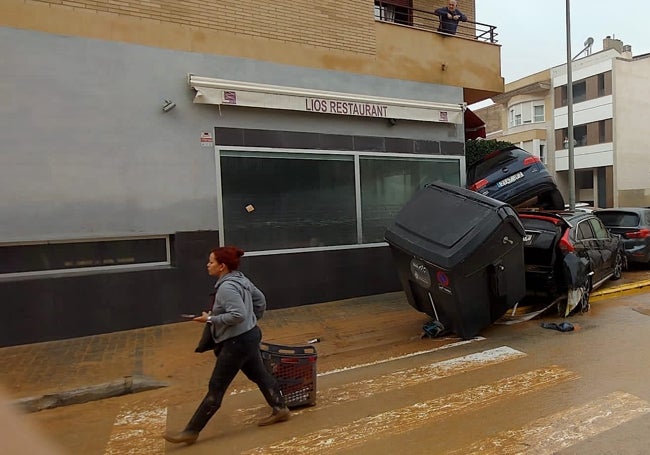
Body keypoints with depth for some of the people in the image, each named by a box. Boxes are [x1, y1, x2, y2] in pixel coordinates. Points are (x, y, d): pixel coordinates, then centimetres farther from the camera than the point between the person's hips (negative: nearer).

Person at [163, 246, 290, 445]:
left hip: (237, 342, -10)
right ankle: (280, 409, 32)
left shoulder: (226, 287, -23)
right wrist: (253, 320, 21)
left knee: (216, 388, 1)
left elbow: (238, 315, -30)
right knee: (259, 375, 20)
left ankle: (191, 432, 13)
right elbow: (260, 300, 13)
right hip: (248, 336, 10)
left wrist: (210, 319, -21)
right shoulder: (241, 280, 6)